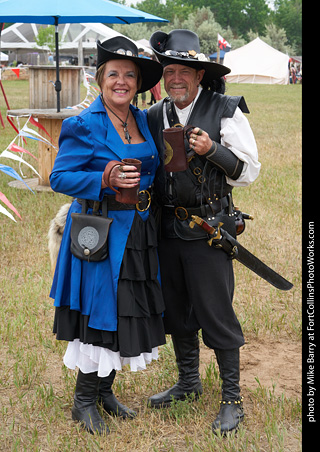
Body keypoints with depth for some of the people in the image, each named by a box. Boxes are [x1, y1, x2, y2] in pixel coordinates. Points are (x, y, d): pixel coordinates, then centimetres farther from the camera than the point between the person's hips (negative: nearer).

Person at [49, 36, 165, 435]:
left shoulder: (142, 120, 10)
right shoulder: (84, 125, -11)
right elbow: (59, 177, -13)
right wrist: (104, 182, -25)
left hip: (137, 233, 7)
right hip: (100, 232, -7)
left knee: (128, 310, 13)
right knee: (99, 311, -2)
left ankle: (105, 391, 29)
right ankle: (83, 400, 16)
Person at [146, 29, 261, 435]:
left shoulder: (225, 111, -5)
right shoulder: (154, 116, 8)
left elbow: (248, 171, -8)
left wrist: (213, 150, -21)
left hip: (208, 231, -5)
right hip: (167, 229, 5)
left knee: (216, 314, -2)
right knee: (177, 312, 16)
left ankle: (232, 398, 12)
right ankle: (188, 382, 35)